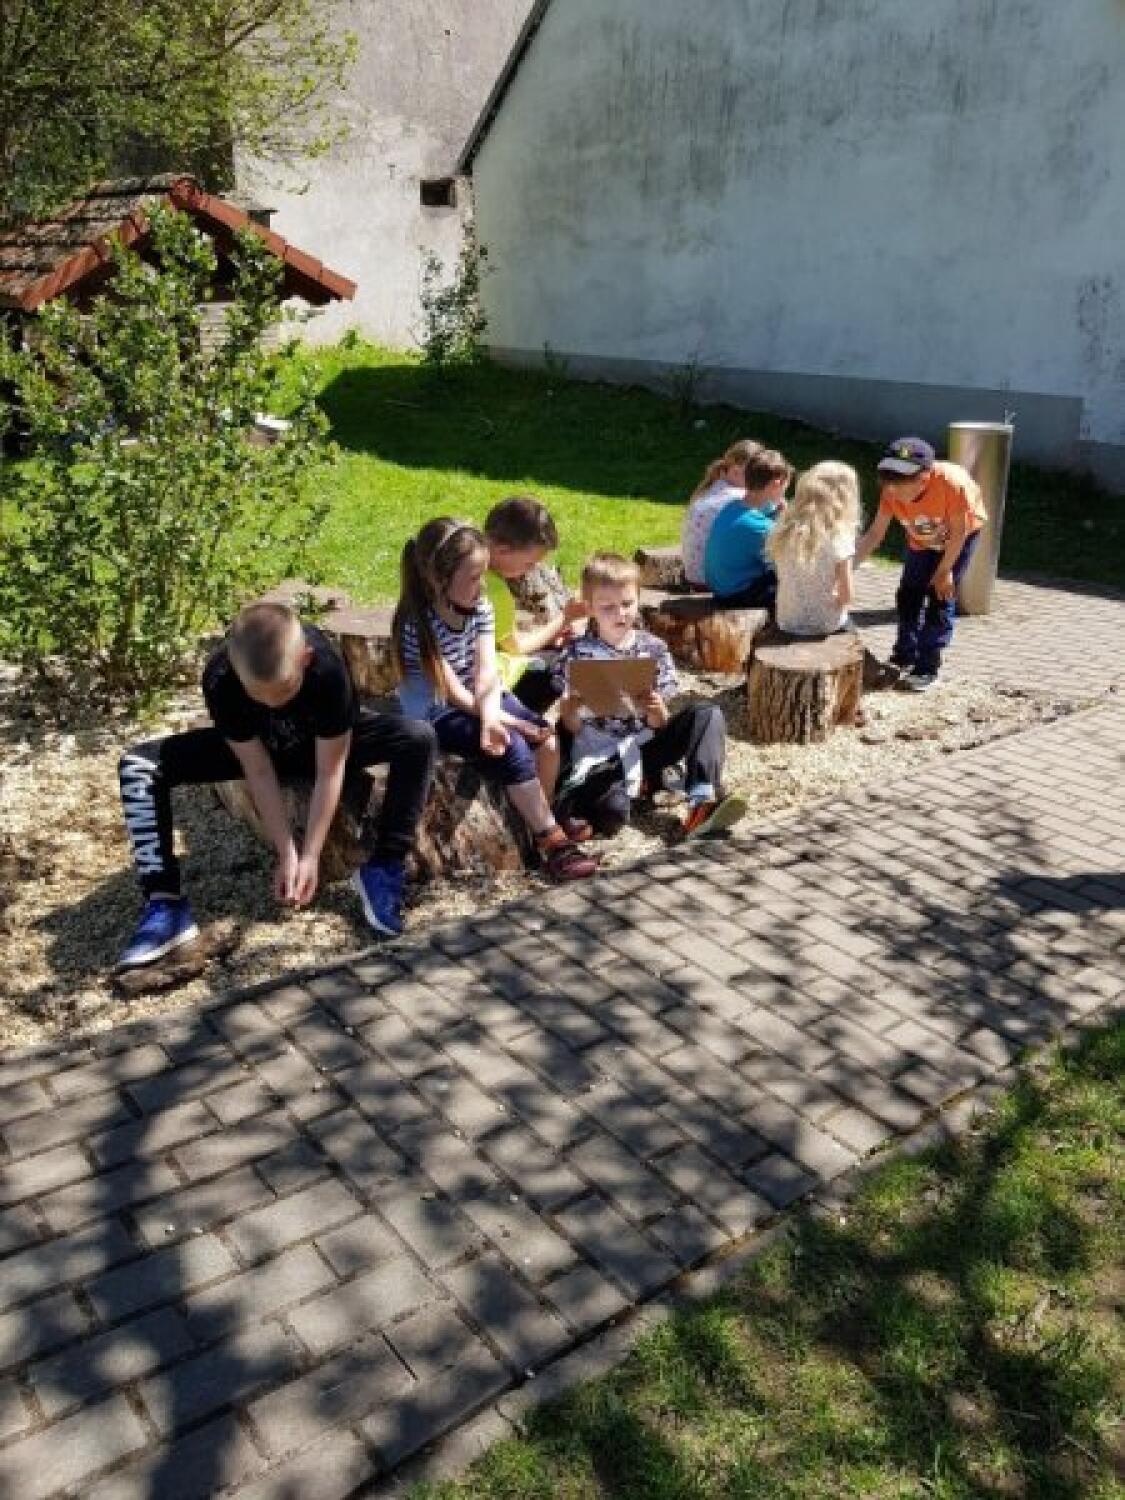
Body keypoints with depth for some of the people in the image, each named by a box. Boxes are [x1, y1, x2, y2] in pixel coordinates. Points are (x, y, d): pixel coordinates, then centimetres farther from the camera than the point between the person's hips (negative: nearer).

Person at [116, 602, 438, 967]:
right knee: (138, 765, -19)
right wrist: (287, 854, -25)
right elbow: (259, 771, -24)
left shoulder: (328, 668, -38)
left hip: (326, 744, -1)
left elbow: (329, 772, -29)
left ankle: (382, 870, -19)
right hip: (253, 746, 1)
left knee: (419, 739, -29)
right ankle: (165, 903, -22)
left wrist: (310, 856, -29)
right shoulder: (219, 679, -34)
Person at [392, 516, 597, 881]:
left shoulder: (479, 608, -4)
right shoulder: (417, 625, -22)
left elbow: (486, 671, -14)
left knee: (546, 738, -12)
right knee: (514, 748, -25)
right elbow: (451, 691, -21)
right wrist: (498, 719, -22)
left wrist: (490, 714, -33)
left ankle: (541, 819, 10)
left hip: (480, 702, 7)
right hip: (436, 714, -6)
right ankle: (551, 841, -14)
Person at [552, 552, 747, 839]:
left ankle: (702, 804, -31)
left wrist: (656, 712, -19)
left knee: (708, 714, -17)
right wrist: (573, 708, -22)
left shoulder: (654, 648, 7)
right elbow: (571, 726, 1)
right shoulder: (576, 654, 1)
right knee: (611, 811, -35)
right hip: (600, 755, -3)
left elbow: (661, 723, 5)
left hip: (646, 744, 4)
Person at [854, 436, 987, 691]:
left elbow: (959, 531, -27)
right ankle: (903, 658, 24)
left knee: (940, 599, -7)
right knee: (907, 595, 6)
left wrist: (944, 571, -18)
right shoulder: (892, 491, -29)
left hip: (961, 535, -4)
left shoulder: (952, 483, -41)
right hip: (921, 540, 5)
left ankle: (927, 668, 1)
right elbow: (875, 533, -23)